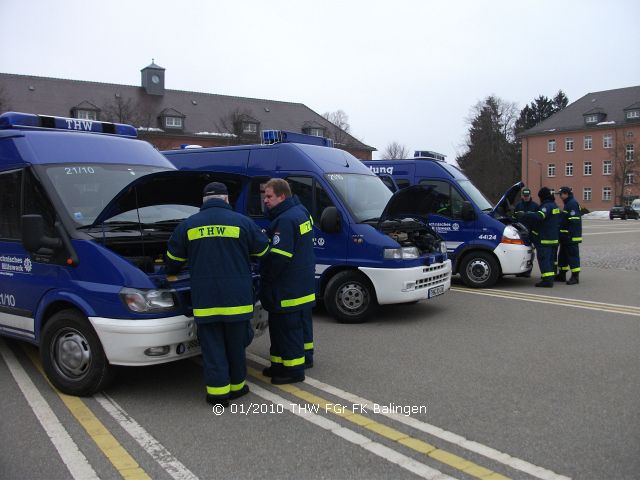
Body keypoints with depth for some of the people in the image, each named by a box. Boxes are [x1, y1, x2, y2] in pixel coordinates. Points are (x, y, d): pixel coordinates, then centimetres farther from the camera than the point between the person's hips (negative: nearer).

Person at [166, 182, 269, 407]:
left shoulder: (188, 225, 4)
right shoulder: (242, 222, -1)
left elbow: (173, 258, 14)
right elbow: (263, 249, 10)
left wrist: (171, 274, 36)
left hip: (205, 299, 1)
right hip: (237, 297, 0)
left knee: (212, 345, 7)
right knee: (236, 343, 14)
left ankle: (218, 391, 6)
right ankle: (236, 385, 24)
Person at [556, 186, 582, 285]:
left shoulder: (573, 203, -15)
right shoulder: (568, 204, 19)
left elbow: (573, 221, -23)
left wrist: (570, 234, -26)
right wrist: (563, 235, 24)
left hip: (571, 237, -11)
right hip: (566, 236, 11)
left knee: (573, 255, -8)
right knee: (563, 255, 15)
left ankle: (575, 276, -5)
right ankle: (562, 275, 23)